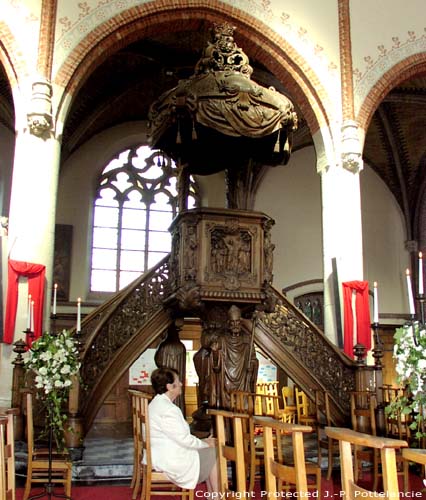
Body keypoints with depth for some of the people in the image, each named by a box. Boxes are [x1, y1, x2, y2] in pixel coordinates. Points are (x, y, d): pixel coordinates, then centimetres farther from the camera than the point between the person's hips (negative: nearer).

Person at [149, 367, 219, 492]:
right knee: (214, 453, 3)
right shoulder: (168, 409, -24)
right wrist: (205, 443, -4)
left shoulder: (156, 403, 10)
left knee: (209, 450, 16)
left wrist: (203, 442, 10)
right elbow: (184, 439, -22)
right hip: (170, 461, -10)